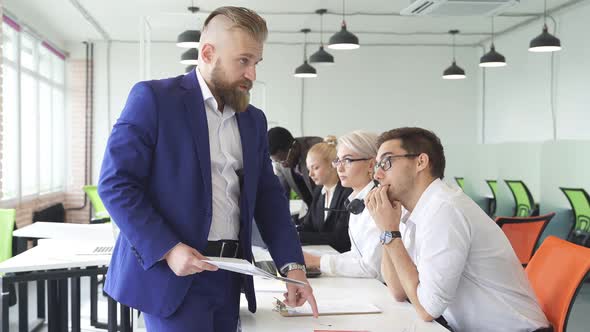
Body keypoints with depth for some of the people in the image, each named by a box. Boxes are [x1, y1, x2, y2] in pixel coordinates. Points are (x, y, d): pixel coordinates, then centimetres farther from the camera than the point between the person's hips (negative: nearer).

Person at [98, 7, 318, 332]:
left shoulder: (253, 119, 12)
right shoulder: (154, 98, -6)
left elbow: (268, 195, 13)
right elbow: (115, 183, -10)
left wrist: (293, 264, 1)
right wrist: (167, 249, -19)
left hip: (229, 275, 6)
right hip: (171, 272, -6)